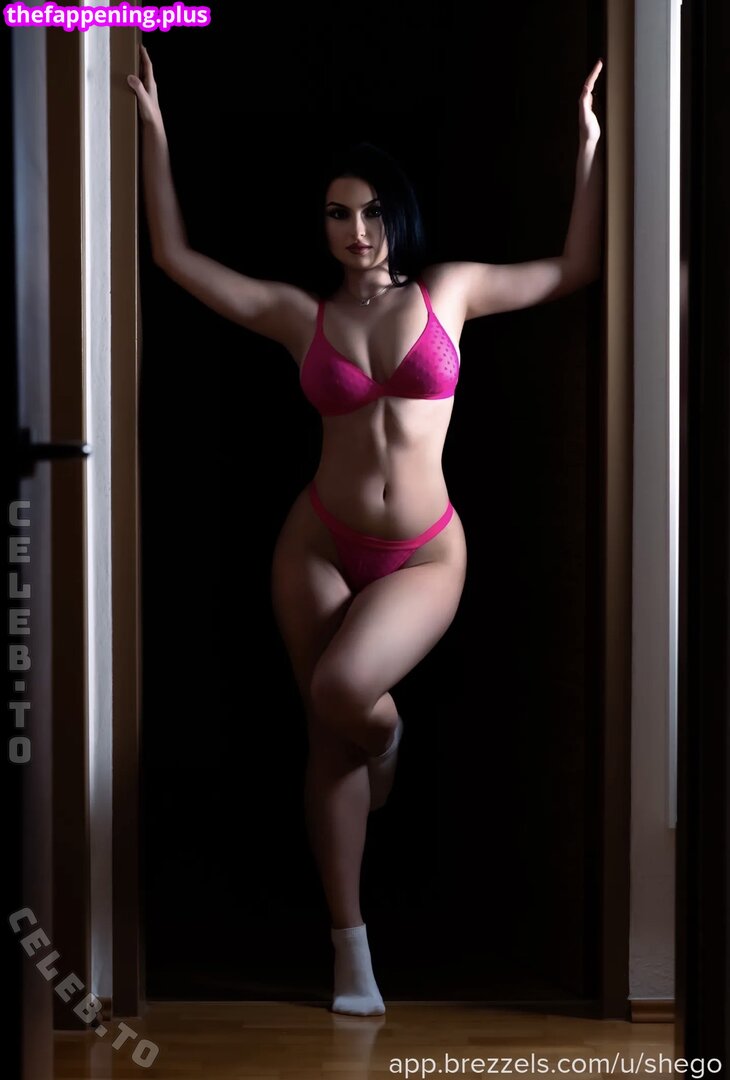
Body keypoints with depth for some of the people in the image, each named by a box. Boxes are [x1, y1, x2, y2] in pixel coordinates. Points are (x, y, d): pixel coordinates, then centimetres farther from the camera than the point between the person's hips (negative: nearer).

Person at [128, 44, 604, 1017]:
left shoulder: (449, 291, 4)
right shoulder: (301, 315, 3)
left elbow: (575, 270, 12)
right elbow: (174, 256, 6)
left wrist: (589, 146, 10)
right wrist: (154, 134, 5)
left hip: (423, 558, -1)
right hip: (320, 545, 2)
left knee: (341, 690, -28)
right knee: (329, 737, 2)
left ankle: (386, 729, 13)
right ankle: (352, 953, 15)